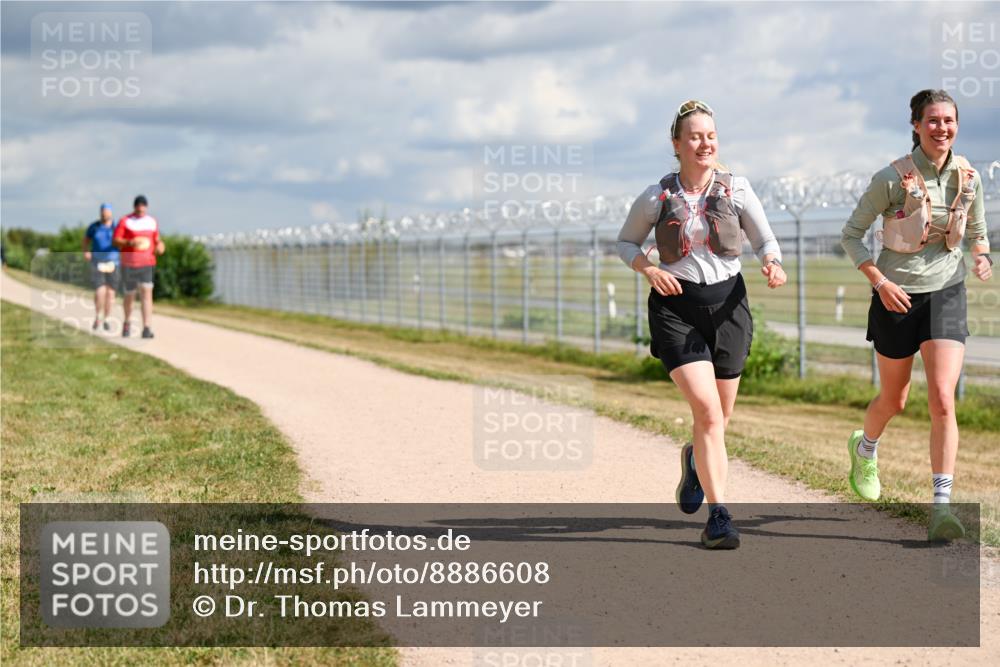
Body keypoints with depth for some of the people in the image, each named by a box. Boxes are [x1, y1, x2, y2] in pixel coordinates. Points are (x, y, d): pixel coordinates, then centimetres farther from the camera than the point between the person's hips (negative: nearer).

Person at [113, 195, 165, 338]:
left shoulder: (152, 222, 10)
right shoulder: (125, 221, -2)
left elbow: (157, 239, 22)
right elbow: (116, 241, -6)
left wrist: (160, 245, 0)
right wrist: (130, 242, -22)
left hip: (147, 263, 2)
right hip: (129, 264, -2)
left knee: (147, 292, -14)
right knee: (129, 295, 8)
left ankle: (147, 328, -20)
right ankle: (127, 323, 34)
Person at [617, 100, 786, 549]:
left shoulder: (736, 190, -1)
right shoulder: (656, 198, -4)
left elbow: (764, 240, 4)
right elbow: (626, 242, 10)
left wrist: (773, 266, -18)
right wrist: (649, 270, -10)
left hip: (727, 303, 3)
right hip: (676, 308, -2)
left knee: (719, 416, 12)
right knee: (707, 411, -17)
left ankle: (695, 461, 48)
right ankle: (719, 515, -12)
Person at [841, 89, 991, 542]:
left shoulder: (968, 177, -2)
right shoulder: (893, 178, -13)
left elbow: (976, 231, 15)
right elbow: (851, 235, -7)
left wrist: (981, 255, -7)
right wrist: (879, 280, -19)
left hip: (946, 292, 2)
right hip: (897, 295, -2)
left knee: (943, 400, -13)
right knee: (894, 400, 14)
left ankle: (941, 509, -12)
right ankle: (864, 448, 50)